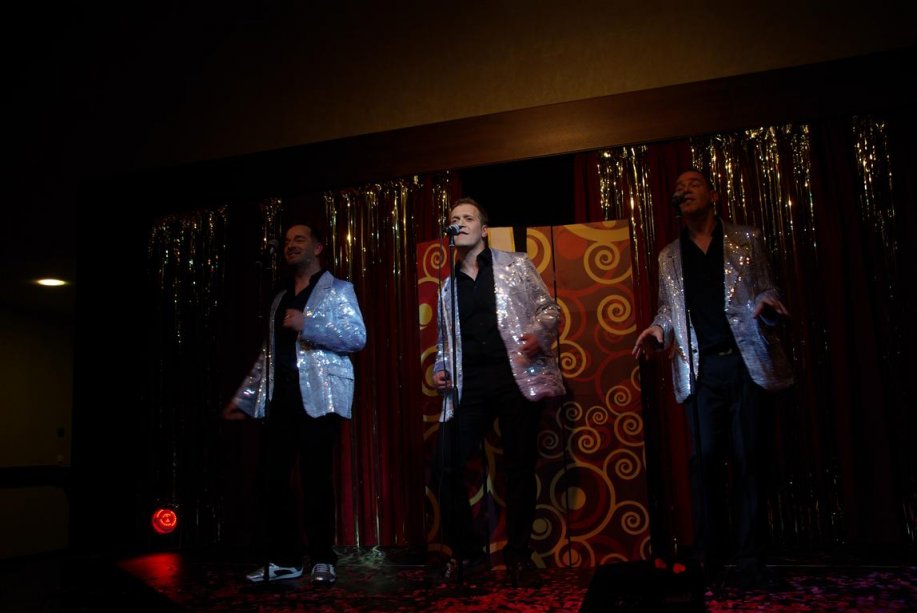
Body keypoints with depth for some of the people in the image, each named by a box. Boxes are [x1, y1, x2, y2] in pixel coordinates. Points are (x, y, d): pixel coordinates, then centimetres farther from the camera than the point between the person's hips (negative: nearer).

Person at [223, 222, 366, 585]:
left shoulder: (337, 290, 5)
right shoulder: (281, 299, 24)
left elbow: (358, 337, -9)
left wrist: (308, 325, -18)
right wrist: (244, 398, 19)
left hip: (317, 396, -6)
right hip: (281, 397, 6)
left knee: (315, 478, -5)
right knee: (274, 478, 3)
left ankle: (322, 560, 8)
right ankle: (284, 560, 14)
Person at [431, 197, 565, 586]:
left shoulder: (515, 265, 9)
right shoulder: (448, 284, 19)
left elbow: (548, 308, 6)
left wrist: (538, 333, -15)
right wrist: (440, 368, 5)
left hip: (517, 377, -3)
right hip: (469, 386, 3)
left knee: (519, 467, 2)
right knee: (445, 467, -5)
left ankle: (517, 555, 19)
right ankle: (466, 550, 14)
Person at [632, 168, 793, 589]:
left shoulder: (745, 240, 12)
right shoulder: (669, 257, 17)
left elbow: (765, 292, 8)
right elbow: (668, 308, 15)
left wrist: (766, 304, -15)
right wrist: (657, 329, -6)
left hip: (746, 362, -1)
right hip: (699, 369, 2)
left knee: (747, 459, -1)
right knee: (704, 459, -2)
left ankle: (749, 558, 7)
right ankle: (709, 557, 5)